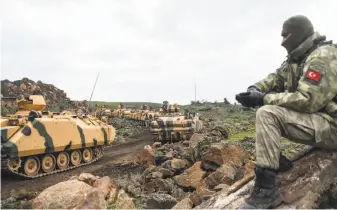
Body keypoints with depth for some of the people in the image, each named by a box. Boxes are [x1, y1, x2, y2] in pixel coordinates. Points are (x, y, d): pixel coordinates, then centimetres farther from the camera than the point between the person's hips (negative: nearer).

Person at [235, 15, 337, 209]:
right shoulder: (297, 58, 12)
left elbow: (307, 100, -29)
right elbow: (276, 78, 13)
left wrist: (263, 98, -25)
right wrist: (255, 89, -9)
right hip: (315, 119, 10)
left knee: (267, 114, -27)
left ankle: (266, 189, -26)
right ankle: (277, 164, 10)